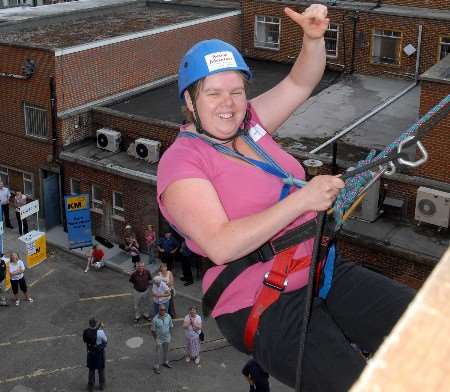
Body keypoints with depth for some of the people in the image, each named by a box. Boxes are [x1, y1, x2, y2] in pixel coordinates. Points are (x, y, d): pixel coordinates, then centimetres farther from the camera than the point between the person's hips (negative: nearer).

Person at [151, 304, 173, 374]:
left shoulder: (168, 316, -14)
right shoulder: (155, 319, -25)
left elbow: (171, 326, 2)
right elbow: (153, 330, -13)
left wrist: (168, 334, 8)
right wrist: (156, 339, -5)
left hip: (167, 338, 4)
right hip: (159, 339, -4)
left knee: (166, 351, 22)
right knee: (159, 353, 5)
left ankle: (165, 362, 44)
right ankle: (156, 367, 20)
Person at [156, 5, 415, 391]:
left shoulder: (249, 125, 12)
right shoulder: (180, 162, -8)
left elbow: (300, 83, 17)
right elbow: (220, 245, -20)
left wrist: (314, 37, -4)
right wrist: (302, 199, -23)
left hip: (322, 270, 7)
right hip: (262, 306, -7)